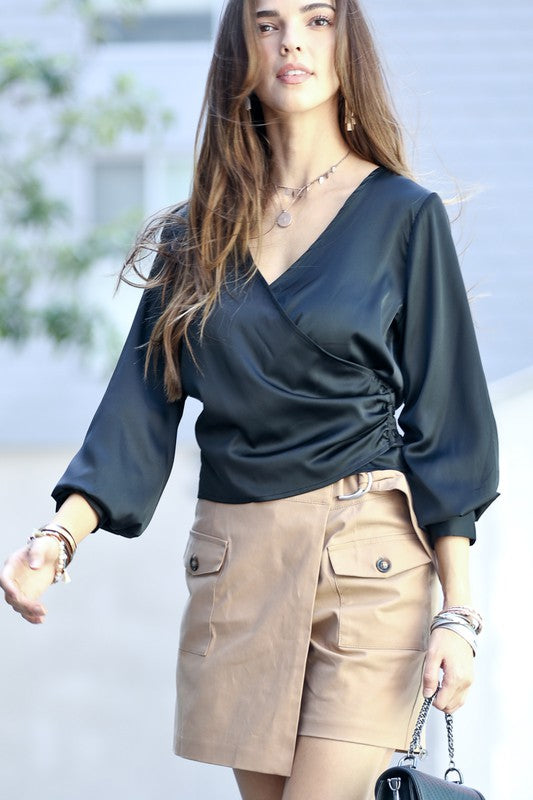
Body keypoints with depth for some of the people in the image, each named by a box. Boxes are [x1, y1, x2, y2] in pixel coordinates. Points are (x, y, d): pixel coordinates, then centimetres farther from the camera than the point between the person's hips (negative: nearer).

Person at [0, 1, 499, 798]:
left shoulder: (403, 215, 1)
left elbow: (444, 417, 0)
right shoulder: (197, 231, 11)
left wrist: (458, 612, -7)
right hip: (234, 561, 4)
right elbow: (142, 402, 5)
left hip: (366, 557, -4)